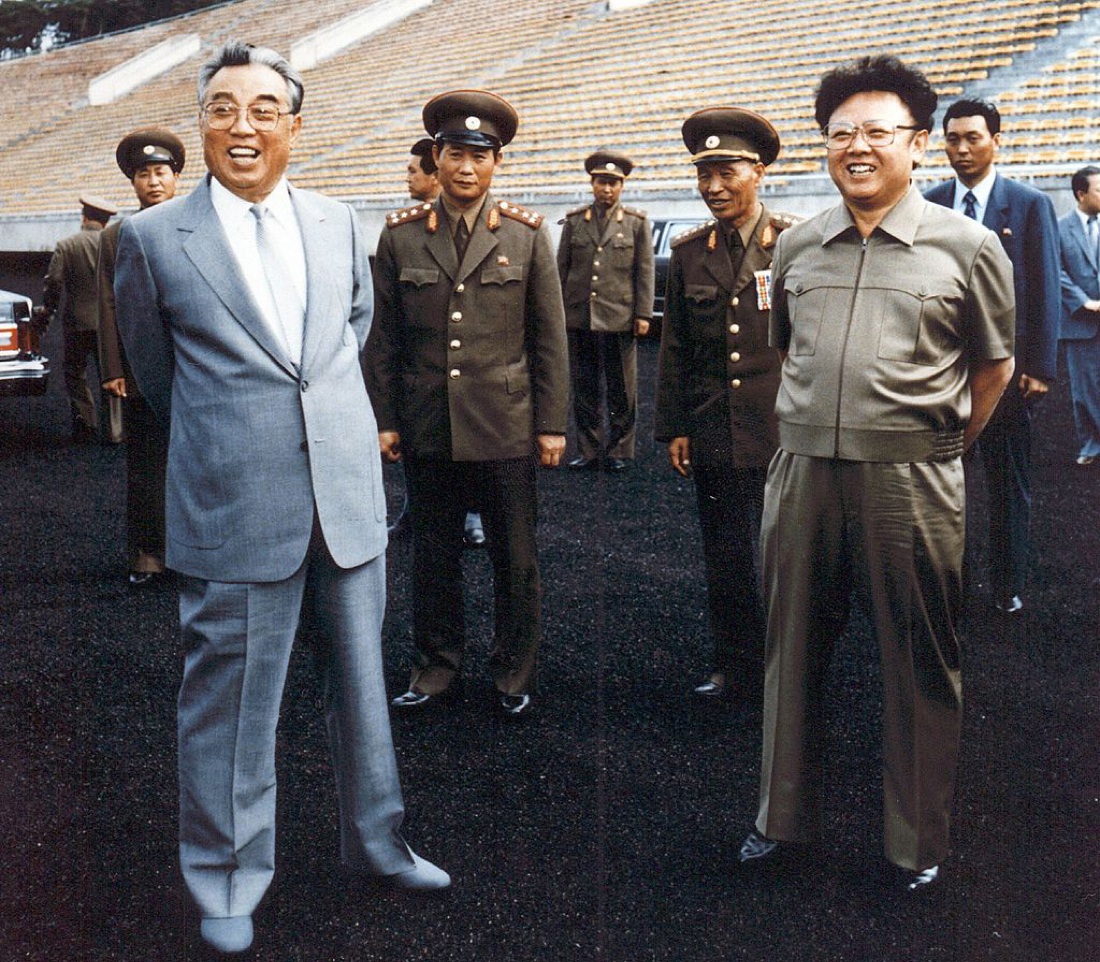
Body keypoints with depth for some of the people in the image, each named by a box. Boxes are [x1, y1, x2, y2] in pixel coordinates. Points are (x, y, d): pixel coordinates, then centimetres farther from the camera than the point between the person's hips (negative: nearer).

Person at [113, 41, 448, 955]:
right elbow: (155, 369, 10)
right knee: (232, 700, 5)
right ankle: (229, 882, 25)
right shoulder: (153, 237, -2)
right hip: (234, 505, -3)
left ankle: (378, 842, 34)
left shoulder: (339, 223, 7)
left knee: (361, 681, 15)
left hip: (349, 494, 4)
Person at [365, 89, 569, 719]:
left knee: (515, 558, 8)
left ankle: (516, 675, 25)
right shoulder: (401, 234, 3)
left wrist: (552, 424, -1)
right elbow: (383, 336, 6)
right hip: (427, 428, 1)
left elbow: (550, 337, 1)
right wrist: (384, 418, 3)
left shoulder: (527, 234, 0)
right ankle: (437, 669, 28)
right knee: (434, 555, 12)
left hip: (506, 427, -1)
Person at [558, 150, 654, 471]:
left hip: (619, 320, -2)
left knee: (621, 390, 4)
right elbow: (561, 268, 10)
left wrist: (643, 314, -4)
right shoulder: (574, 221, 8)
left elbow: (645, 272, 2)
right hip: (579, 318, 2)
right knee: (584, 388, 8)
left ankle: (620, 451, 14)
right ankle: (589, 450, 17)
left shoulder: (637, 222, 4)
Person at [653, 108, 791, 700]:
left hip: (784, 435, -3)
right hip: (713, 437, 4)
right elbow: (674, 350, 10)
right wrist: (673, 428, 8)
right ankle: (736, 668, 27)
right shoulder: (688, 253, 7)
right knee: (724, 562, 12)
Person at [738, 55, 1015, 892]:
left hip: (910, 481, -3)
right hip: (804, 471, 4)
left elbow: (993, 367, 7)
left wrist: (940, 447, 9)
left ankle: (918, 844, 24)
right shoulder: (797, 247, 8)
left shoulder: (967, 246, -2)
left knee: (921, 667, 6)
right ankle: (786, 819, 30)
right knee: (794, 651, 13)